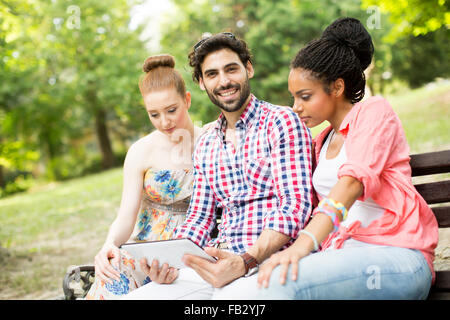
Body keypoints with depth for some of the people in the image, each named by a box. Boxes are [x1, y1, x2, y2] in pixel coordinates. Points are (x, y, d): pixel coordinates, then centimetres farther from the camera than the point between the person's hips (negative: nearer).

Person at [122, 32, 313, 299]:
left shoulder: (281, 121, -1)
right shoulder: (205, 145, 19)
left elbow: (295, 206, -11)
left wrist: (246, 262, -25)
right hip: (218, 260, 6)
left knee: (231, 294, -37)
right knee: (132, 296, -12)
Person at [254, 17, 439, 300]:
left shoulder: (374, 111, 2)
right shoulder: (322, 143, 26)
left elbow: (354, 180, -16)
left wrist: (304, 243, -32)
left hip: (396, 254, -6)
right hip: (342, 253, 6)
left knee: (281, 282, -34)